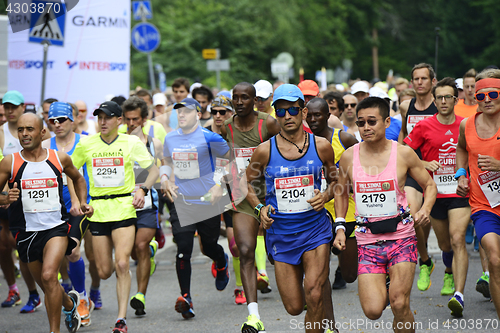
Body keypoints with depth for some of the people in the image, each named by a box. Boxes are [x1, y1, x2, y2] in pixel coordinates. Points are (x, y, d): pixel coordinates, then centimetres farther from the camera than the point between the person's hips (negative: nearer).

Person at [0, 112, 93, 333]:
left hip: (56, 227, -2)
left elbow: (77, 178, 22)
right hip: (26, 231, 2)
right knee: (48, 289, 14)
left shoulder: (60, 159, 1)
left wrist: (83, 202, 9)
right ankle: (70, 302, 48)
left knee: (48, 275, -24)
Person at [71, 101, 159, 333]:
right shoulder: (86, 144, 3)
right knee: (104, 272, 3)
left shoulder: (131, 142, -1)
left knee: (121, 264, -16)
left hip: (124, 208, -2)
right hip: (98, 211, 2)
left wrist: (143, 189, -12)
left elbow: (153, 169, 5)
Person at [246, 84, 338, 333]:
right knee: (294, 307, 5)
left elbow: (335, 180, 15)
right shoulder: (264, 151, -4)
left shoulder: (321, 146, -2)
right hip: (280, 233, 1)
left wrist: (326, 196, -6)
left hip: (315, 229, -1)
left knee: (314, 295, -20)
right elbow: (247, 183, 11)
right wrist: (259, 208, -5)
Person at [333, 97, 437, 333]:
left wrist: (426, 208, -11)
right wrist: (340, 227, 7)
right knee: (372, 311, -9)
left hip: (401, 237, -1)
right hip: (367, 241, 1)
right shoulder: (349, 157, 1)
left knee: (399, 305, -13)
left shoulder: (404, 154, -3)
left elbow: (430, 185, 9)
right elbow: (341, 192, 18)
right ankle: (381, 285, 26)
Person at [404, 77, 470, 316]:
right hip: (435, 193, 1)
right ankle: (450, 272, 48)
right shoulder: (424, 126, -1)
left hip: (460, 191, -1)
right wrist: (424, 164, -12)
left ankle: (458, 295, -26)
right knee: (444, 243, 14)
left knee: (458, 239, -18)